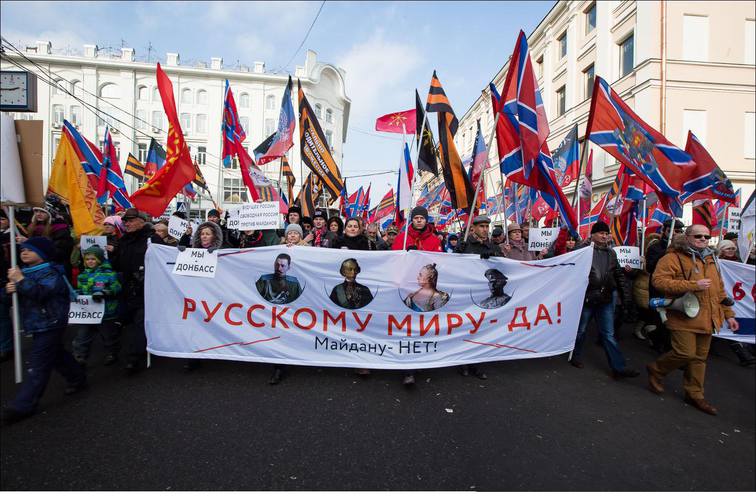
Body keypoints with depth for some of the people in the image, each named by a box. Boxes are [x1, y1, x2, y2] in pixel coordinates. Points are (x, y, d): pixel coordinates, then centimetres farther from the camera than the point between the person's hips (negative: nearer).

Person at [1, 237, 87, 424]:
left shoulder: (51, 273, -14)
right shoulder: (26, 271, 13)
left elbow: (41, 293, -29)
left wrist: (21, 281, -32)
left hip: (50, 324, -10)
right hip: (38, 324, 10)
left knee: (38, 364, -6)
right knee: (57, 355, 20)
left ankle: (23, 405, -1)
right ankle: (78, 379, 34)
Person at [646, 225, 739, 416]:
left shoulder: (710, 260, 17)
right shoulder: (673, 257, -9)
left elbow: (720, 290, 22)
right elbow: (659, 280, -22)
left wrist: (728, 314, 19)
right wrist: (693, 285, -22)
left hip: (706, 319, 7)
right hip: (684, 316, -7)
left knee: (700, 357, 12)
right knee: (686, 353, -10)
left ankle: (694, 394, 24)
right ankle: (656, 370, 15)